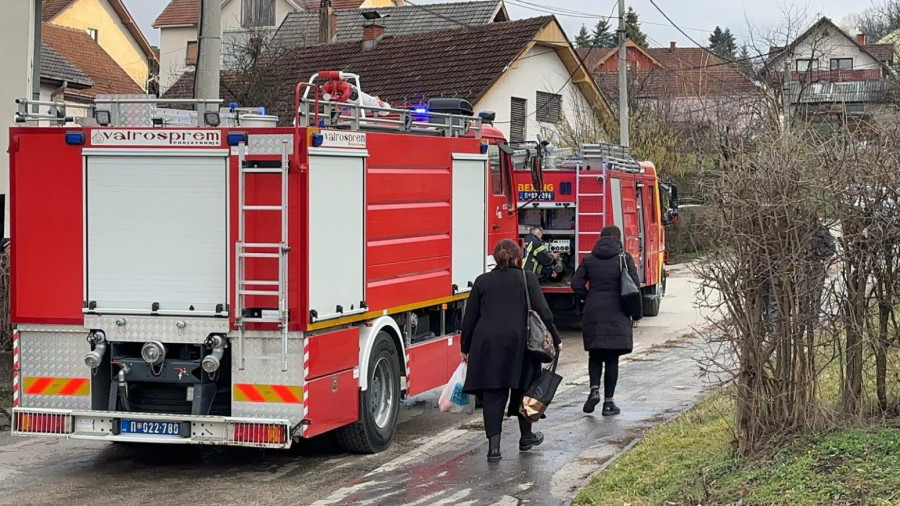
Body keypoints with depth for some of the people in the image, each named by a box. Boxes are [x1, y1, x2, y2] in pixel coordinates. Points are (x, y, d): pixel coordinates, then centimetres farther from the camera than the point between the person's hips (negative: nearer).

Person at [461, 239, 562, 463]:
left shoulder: (482, 282, 8)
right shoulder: (527, 279, 2)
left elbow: (470, 317, 9)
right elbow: (542, 311, -4)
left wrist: (465, 347, 17)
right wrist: (555, 338, 4)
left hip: (487, 344, 1)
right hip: (519, 343, -1)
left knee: (493, 395, 0)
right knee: (523, 389, 17)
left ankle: (494, 446, -8)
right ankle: (526, 437, 31)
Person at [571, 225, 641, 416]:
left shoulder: (589, 259, 5)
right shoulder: (624, 258, -3)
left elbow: (576, 284, 0)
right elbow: (634, 286, -6)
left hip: (593, 314, 2)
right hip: (617, 314, -2)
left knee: (595, 354, 15)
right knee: (612, 358, 3)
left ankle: (594, 389, -6)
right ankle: (608, 402, 4)